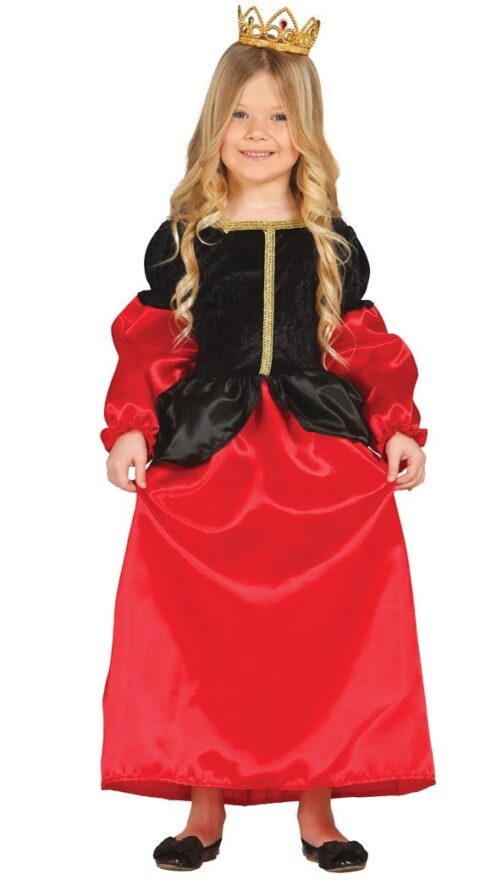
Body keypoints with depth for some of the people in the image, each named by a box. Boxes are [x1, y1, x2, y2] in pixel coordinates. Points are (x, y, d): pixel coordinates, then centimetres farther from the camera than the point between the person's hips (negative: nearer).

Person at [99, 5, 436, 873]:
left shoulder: (332, 242, 8)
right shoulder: (180, 239, 5)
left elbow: (366, 348, 9)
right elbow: (149, 347, 4)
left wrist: (398, 430, -2)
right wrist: (131, 429, -8)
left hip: (321, 450, 1)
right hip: (204, 454, 0)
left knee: (321, 636, 3)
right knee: (201, 636, 1)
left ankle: (316, 809, 19)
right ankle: (206, 807, 19)